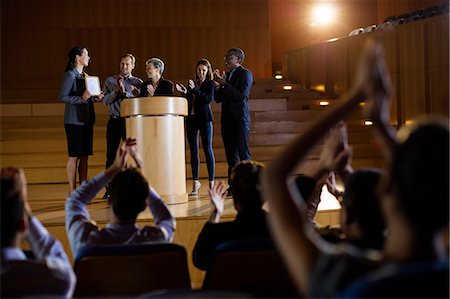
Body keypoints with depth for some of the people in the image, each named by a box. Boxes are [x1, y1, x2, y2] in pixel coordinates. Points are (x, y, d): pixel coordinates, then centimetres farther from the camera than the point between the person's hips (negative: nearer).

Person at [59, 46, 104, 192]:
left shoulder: (85, 76, 17)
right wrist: (81, 98, -23)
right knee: (74, 157, -5)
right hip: (74, 121, -8)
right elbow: (62, 97, -14)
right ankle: (72, 192, 0)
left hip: (86, 120, 8)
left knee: (84, 156, 8)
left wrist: (95, 98, 5)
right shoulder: (70, 75, -7)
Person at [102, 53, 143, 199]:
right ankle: (109, 189, 3)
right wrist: (117, 90, -9)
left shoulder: (138, 82, 7)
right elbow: (105, 100, 1)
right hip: (114, 121, 1)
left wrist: (124, 91, -14)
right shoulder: (110, 80, 12)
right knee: (111, 155, -1)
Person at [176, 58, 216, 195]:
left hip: (204, 118, -5)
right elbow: (188, 101, 13)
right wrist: (184, 92, -4)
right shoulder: (192, 83, 15)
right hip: (191, 118, 5)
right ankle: (195, 182, 11)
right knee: (193, 150, 6)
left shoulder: (210, 84, 2)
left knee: (207, 149, -6)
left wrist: (195, 89, -19)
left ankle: (211, 182, -3)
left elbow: (209, 99, -14)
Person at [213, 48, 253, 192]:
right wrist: (218, 85, -3)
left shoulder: (245, 74, -5)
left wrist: (224, 84, -18)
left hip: (240, 119, -7)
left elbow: (242, 96, -18)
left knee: (243, 153, -8)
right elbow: (218, 99, 14)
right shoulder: (226, 75, 16)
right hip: (227, 119, 8)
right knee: (231, 155, 8)